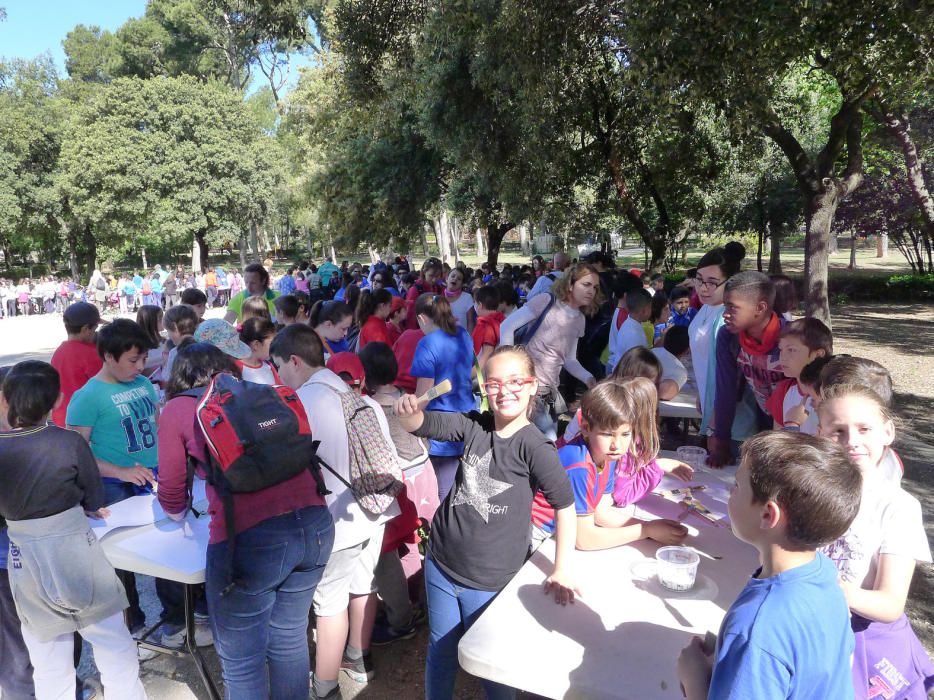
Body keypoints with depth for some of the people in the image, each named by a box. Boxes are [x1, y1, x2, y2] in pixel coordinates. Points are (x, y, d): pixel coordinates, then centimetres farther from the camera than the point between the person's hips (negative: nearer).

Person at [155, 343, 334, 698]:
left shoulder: (178, 408, 12)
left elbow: (172, 496, 20)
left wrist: (178, 514, 41)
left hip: (249, 537, -5)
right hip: (315, 524, 5)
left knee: (241, 660, 16)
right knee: (290, 639, 25)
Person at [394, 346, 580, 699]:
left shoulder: (535, 447, -18)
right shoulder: (475, 426, -5)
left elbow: (565, 506, -13)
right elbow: (425, 425, -11)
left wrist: (561, 571, -10)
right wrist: (408, 412, -35)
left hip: (489, 581, -4)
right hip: (440, 563, 4)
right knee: (440, 650, 22)